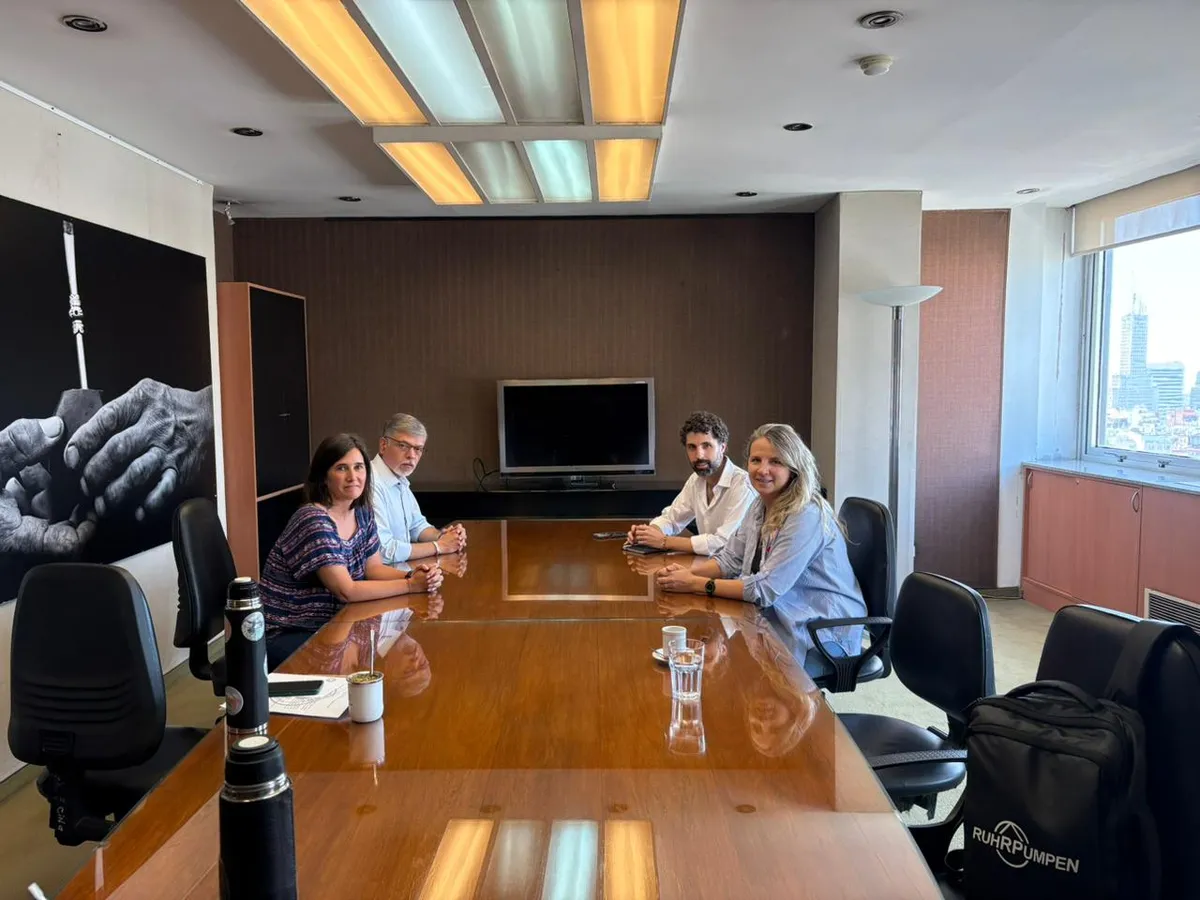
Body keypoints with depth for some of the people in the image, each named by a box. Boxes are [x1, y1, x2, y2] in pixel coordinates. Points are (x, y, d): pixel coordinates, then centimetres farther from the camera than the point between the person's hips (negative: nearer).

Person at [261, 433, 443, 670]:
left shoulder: (362, 513, 3)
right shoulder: (314, 521, -23)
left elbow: (374, 567, 8)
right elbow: (347, 591, -26)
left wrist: (413, 575, -12)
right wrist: (410, 584, -22)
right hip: (285, 636, -8)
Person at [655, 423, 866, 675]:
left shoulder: (806, 516, -23)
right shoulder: (762, 506, 4)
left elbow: (765, 589, -25)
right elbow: (731, 559, 10)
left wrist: (695, 584, -21)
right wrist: (688, 572, -9)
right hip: (787, 620, 8)